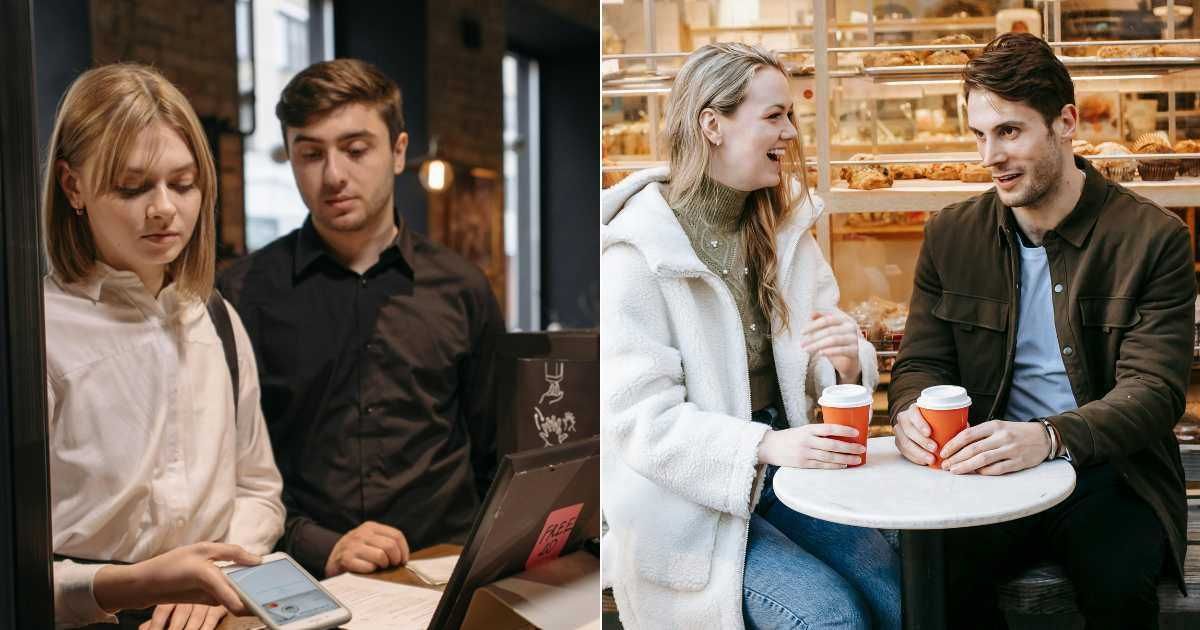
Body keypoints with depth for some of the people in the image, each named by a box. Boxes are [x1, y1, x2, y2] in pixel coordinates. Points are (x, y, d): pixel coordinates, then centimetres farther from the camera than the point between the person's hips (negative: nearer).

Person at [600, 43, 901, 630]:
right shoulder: (636, 250, -14)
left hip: (783, 467, 6)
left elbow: (828, 370, 6)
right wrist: (767, 445, -30)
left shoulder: (784, 227, 7)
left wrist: (848, 359, -19)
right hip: (686, 497, -5)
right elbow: (640, 418, -18)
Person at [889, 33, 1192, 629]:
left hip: (1109, 473, -2)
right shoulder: (950, 233, 7)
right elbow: (920, 363, 8)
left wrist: (1046, 437, -31)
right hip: (988, 470, 2)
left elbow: (1154, 391, -11)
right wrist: (910, 414, -18)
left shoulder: (1154, 237, -3)